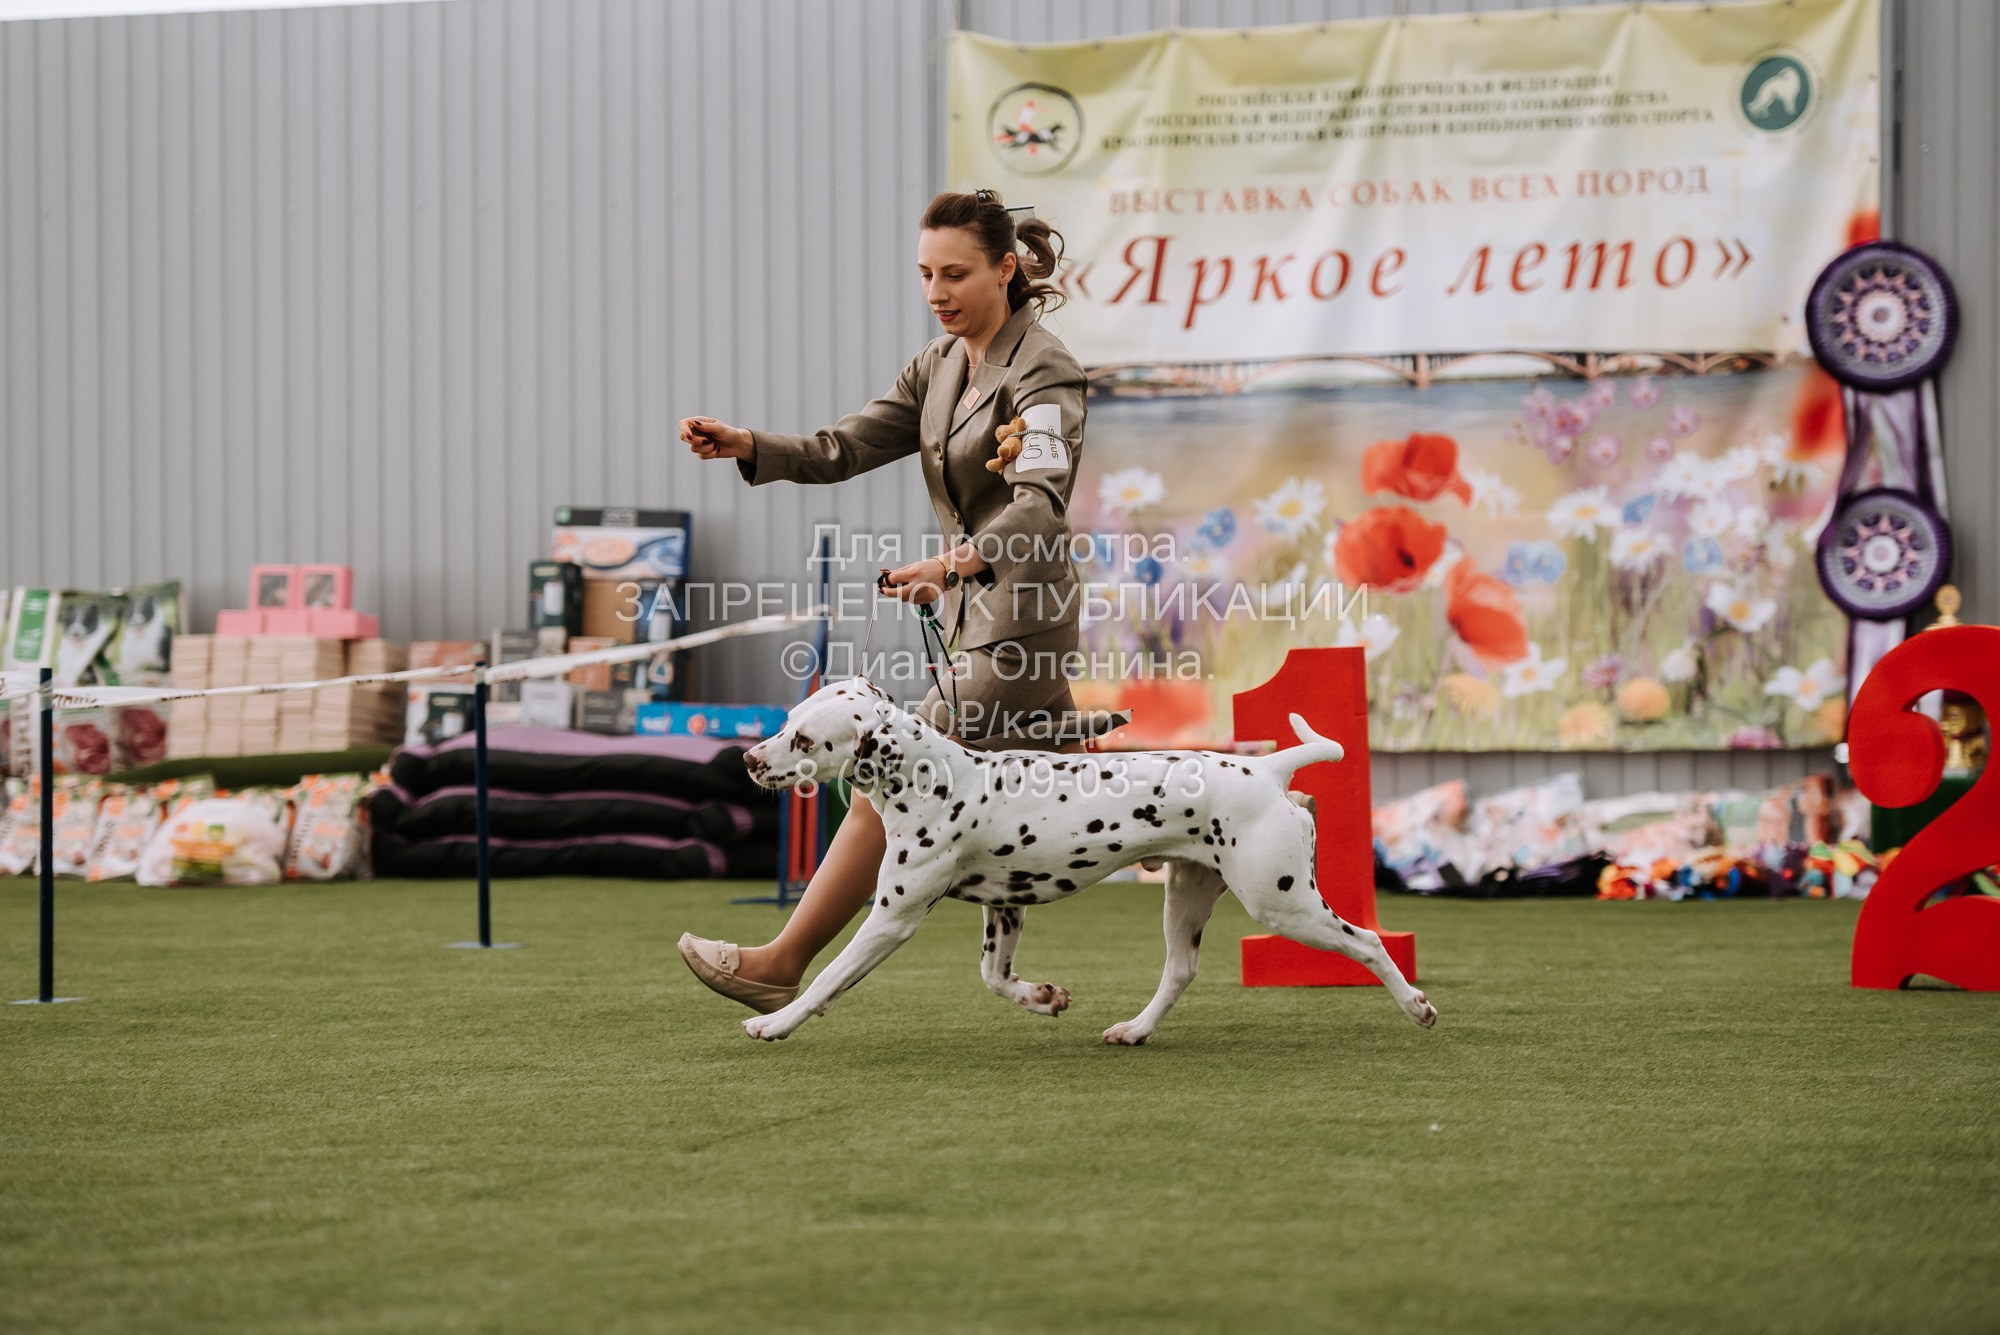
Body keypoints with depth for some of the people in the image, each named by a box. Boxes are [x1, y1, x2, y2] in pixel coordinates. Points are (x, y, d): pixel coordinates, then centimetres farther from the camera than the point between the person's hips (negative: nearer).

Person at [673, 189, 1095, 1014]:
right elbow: (849, 448, 8)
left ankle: (782, 966, -5)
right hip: (977, 613, 9)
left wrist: (954, 563, -46)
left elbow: (1041, 506, -29)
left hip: (1020, 622, -9)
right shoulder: (941, 364, 12)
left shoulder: (1042, 373, -14)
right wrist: (745, 446, -9)